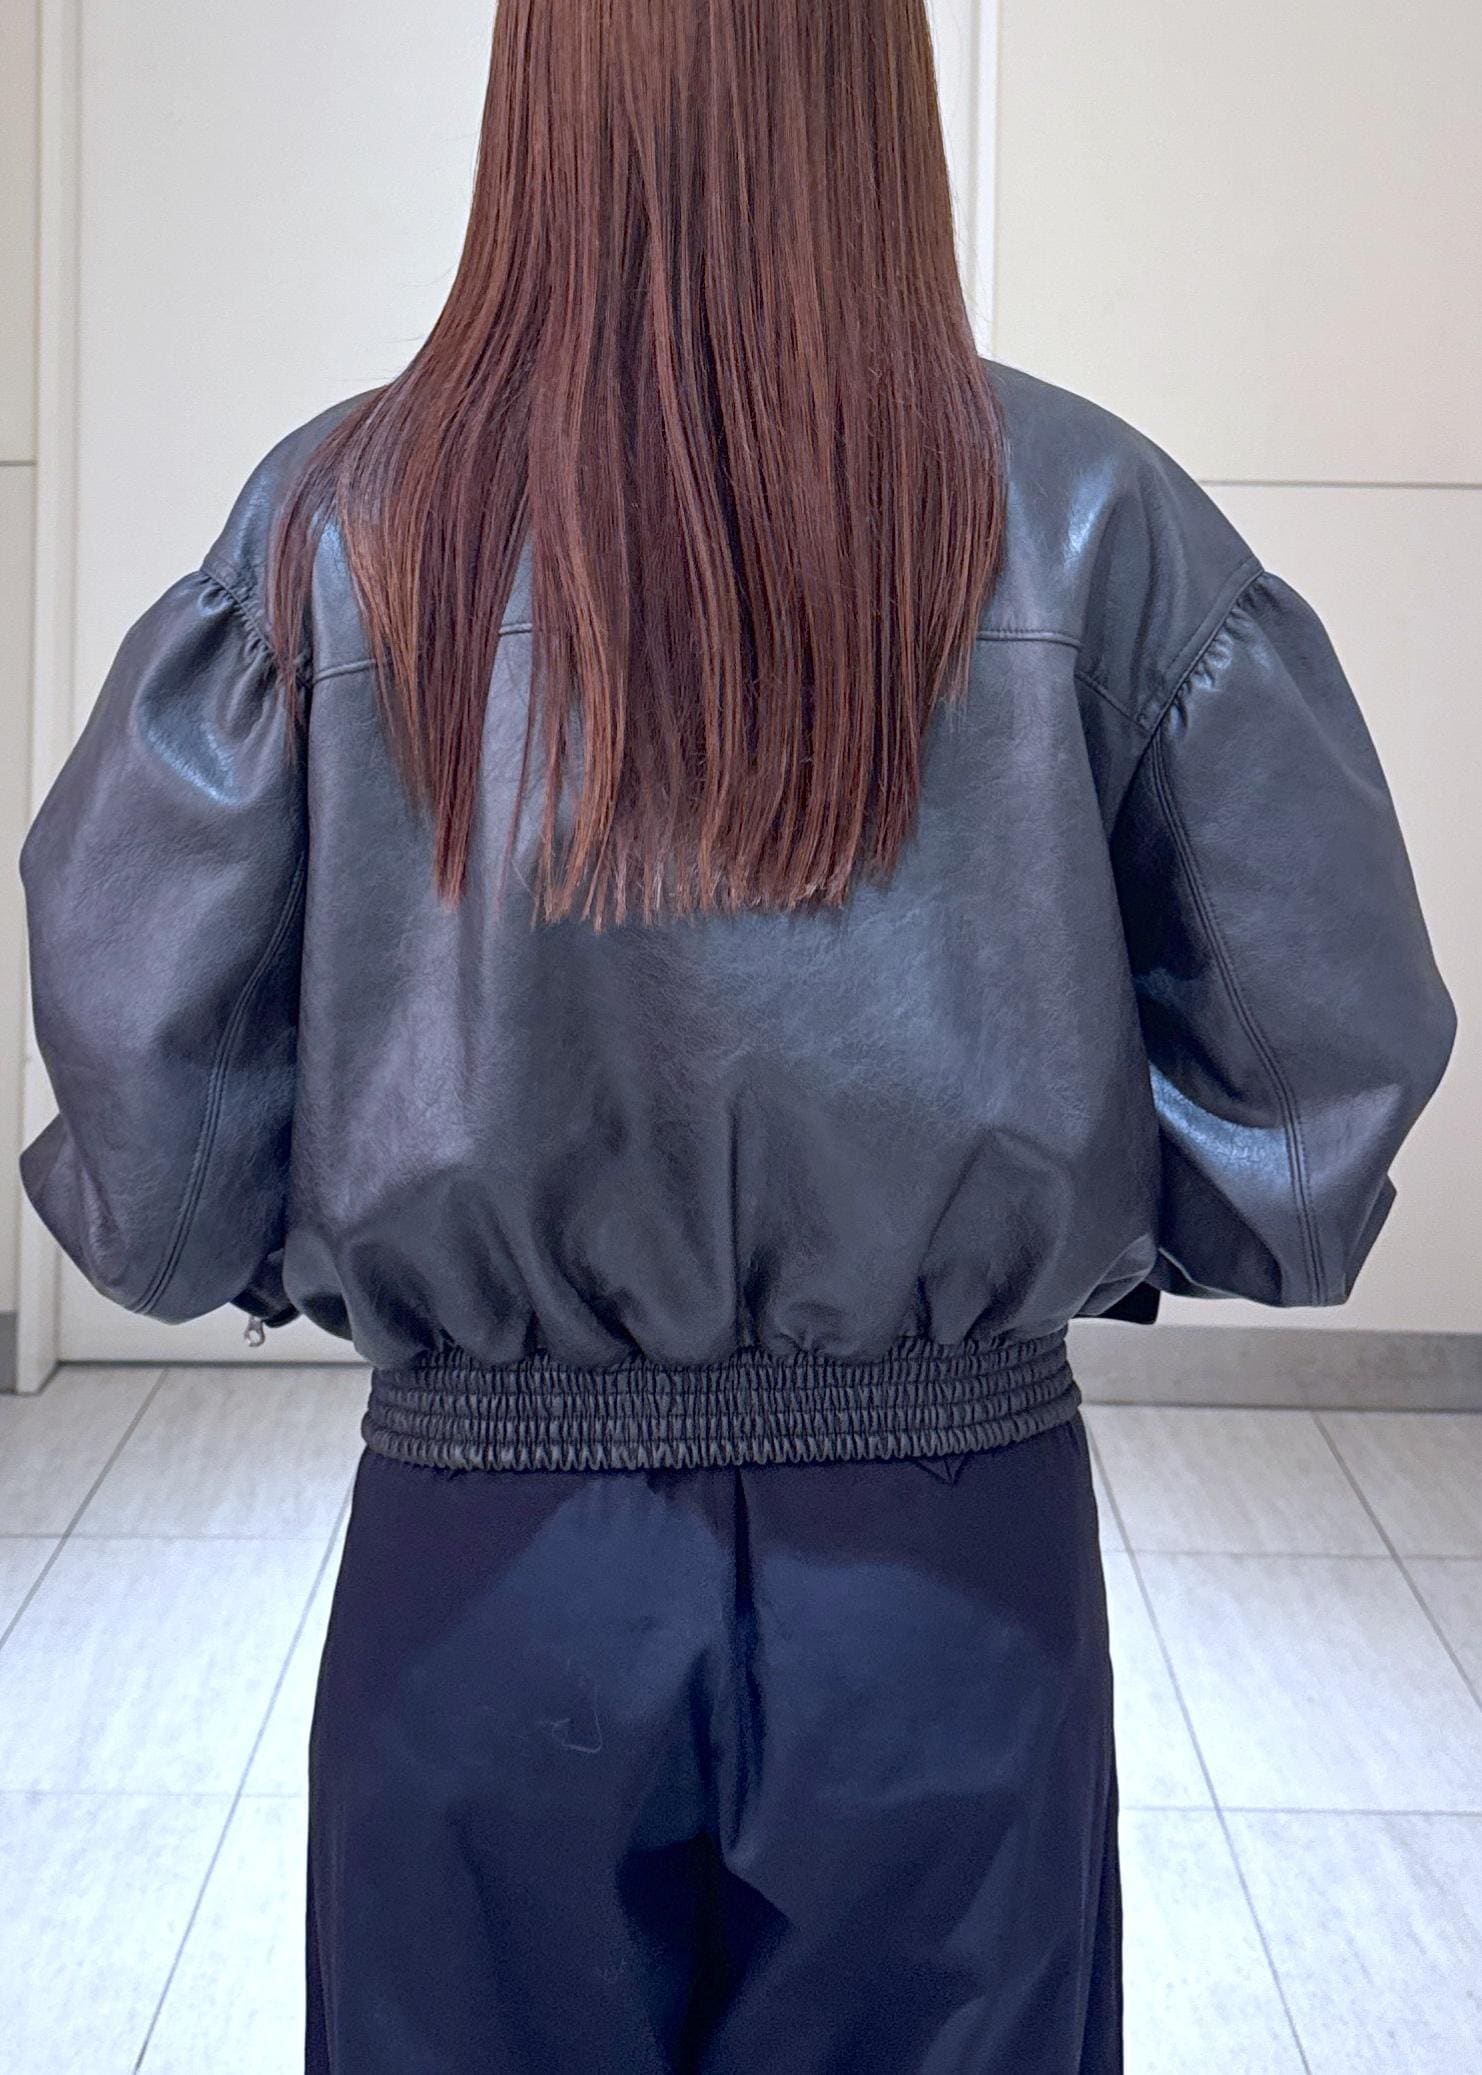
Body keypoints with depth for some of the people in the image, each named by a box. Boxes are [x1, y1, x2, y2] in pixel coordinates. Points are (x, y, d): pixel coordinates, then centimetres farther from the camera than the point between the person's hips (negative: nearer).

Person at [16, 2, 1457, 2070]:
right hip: (952, 1566, 1)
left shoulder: (339, 523, -8)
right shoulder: (1086, 522, -8)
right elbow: (1335, 1021, -6)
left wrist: (263, 1244, 12)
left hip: (483, 1554, 0)